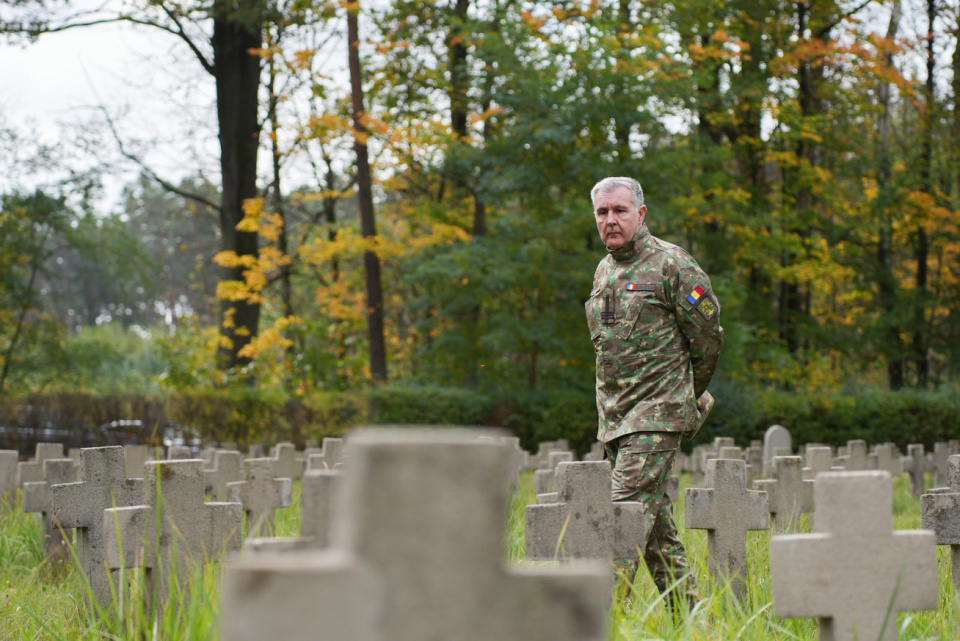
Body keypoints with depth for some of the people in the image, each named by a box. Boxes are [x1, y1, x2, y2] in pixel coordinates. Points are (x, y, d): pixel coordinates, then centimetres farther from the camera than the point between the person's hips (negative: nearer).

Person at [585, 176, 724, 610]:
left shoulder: (671, 264, -7)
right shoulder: (604, 271, 16)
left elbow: (708, 336, -4)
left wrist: (686, 396, 7)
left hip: (656, 414, -8)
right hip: (614, 413, 8)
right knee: (655, 519, 10)